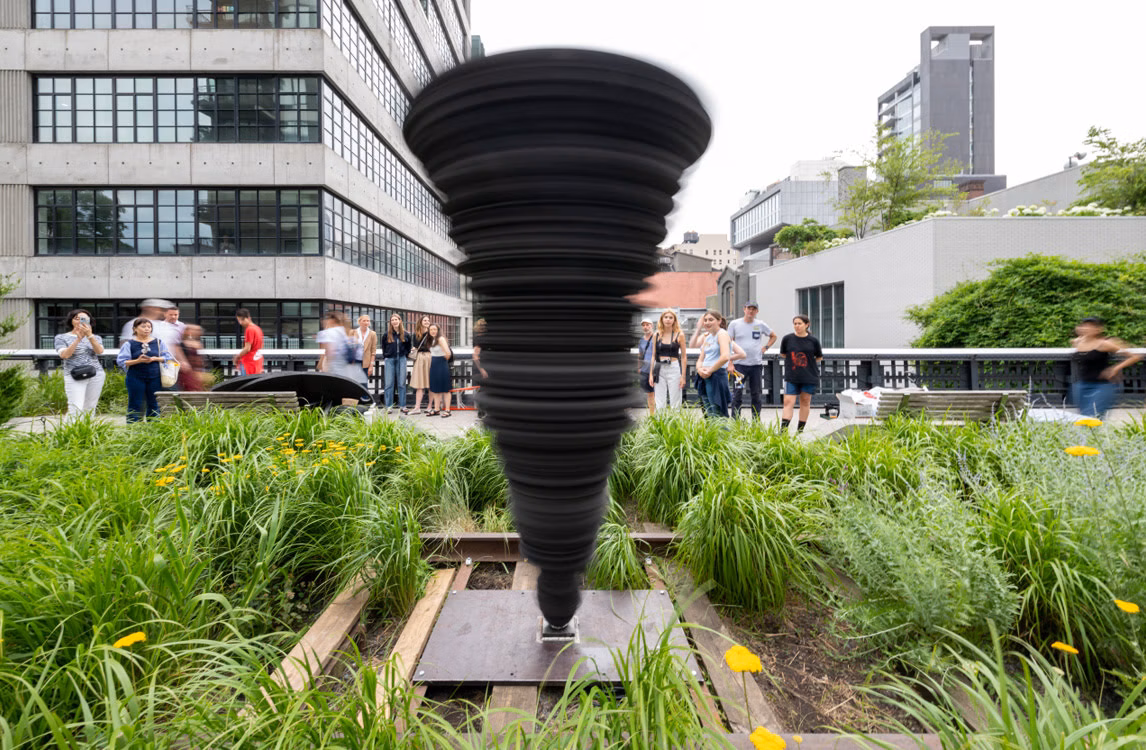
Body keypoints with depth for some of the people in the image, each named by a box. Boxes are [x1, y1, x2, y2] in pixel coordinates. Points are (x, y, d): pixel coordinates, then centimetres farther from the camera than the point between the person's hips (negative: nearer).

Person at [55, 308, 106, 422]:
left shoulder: (95, 337, 13)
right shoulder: (61, 338, 6)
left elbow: (100, 351, -8)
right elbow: (64, 355, -10)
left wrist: (89, 335, -20)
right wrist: (78, 339, -17)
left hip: (96, 375, 3)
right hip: (75, 377, -2)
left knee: (90, 408, 5)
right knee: (75, 410, -13)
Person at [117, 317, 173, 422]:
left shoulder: (158, 342, 6)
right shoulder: (129, 343, 0)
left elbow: (167, 357, 6)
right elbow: (121, 361, -3)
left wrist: (154, 359, -11)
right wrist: (138, 361, -18)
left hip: (154, 377, 2)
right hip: (136, 378, -2)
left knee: (154, 404, 8)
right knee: (135, 405, 2)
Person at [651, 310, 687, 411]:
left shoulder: (679, 335, 1)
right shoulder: (657, 335, 8)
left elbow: (684, 356, 1)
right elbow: (653, 355, 12)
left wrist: (683, 376, -5)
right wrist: (651, 374, 6)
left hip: (674, 369, -2)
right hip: (659, 369, 2)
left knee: (675, 403, 0)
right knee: (660, 404, 3)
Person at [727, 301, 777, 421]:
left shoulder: (761, 324, 7)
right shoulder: (734, 324, 1)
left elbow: (773, 336, 23)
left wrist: (765, 347, 7)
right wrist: (730, 364, -7)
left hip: (757, 364, 2)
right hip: (739, 364, -2)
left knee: (757, 395, 8)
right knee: (737, 394, -4)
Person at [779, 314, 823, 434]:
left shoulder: (813, 340, -2)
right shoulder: (787, 339, -2)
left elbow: (819, 357, 10)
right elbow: (783, 354, 13)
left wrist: (810, 364, 2)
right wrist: (792, 362, 6)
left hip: (809, 377, 1)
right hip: (791, 377, -1)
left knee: (805, 402, 10)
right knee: (788, 401, -9)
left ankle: (800, 430, 21)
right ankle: (783, 430, -12)